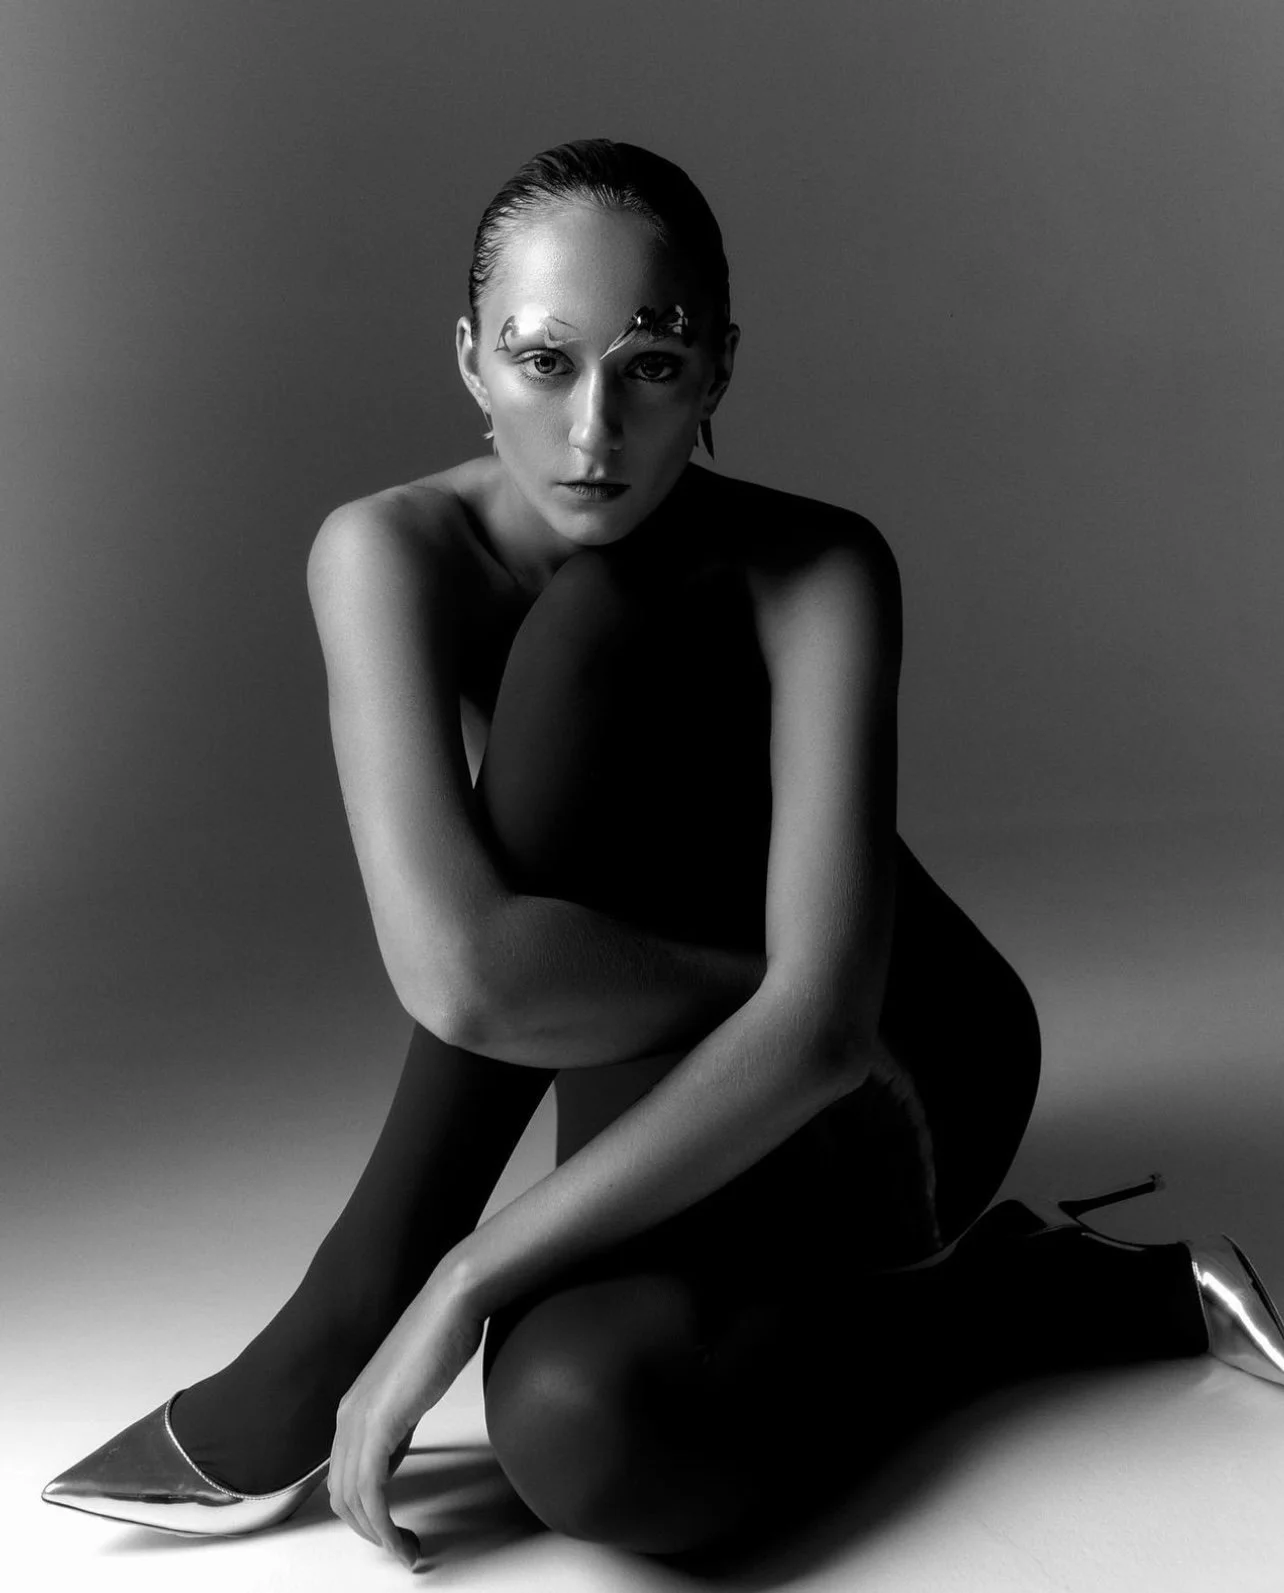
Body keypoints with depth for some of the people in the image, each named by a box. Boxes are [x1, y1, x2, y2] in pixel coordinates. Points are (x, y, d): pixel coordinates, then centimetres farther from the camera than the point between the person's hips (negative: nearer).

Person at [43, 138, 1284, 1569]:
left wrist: (465, 1277, -35)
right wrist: (777, 981, -24)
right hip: (663, 1100, 4)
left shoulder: (819, 575, -24)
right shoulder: (391, 552, -19)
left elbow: (821, 1024, -34)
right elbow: (461, 970, -32)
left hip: (886, 1096, -4)